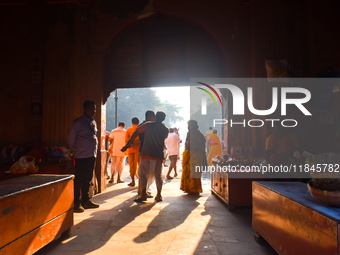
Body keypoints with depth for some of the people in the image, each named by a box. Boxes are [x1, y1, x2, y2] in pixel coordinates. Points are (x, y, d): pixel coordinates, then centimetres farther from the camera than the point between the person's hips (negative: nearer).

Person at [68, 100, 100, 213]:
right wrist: (75, 151, 4)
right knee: (79, 180, -2)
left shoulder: (93, 122, 14)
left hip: (92, 155, 7)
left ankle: (86, 200, 25)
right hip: (81, 156, -7)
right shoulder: (77, 123, -8)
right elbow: (71, 138, -2)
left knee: (88, 179, 14)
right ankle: (76, 203, 8)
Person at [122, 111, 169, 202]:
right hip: (159, 155, 3)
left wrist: (127, 146, 4)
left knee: (142, 174, 6)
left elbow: (135, 134, -1)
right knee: (158, 175, 14)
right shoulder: (165, 129, 7)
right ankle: (158, 195, 14)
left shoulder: (148, 125, 0)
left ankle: (143, 195, 0)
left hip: (146, 154, -2)